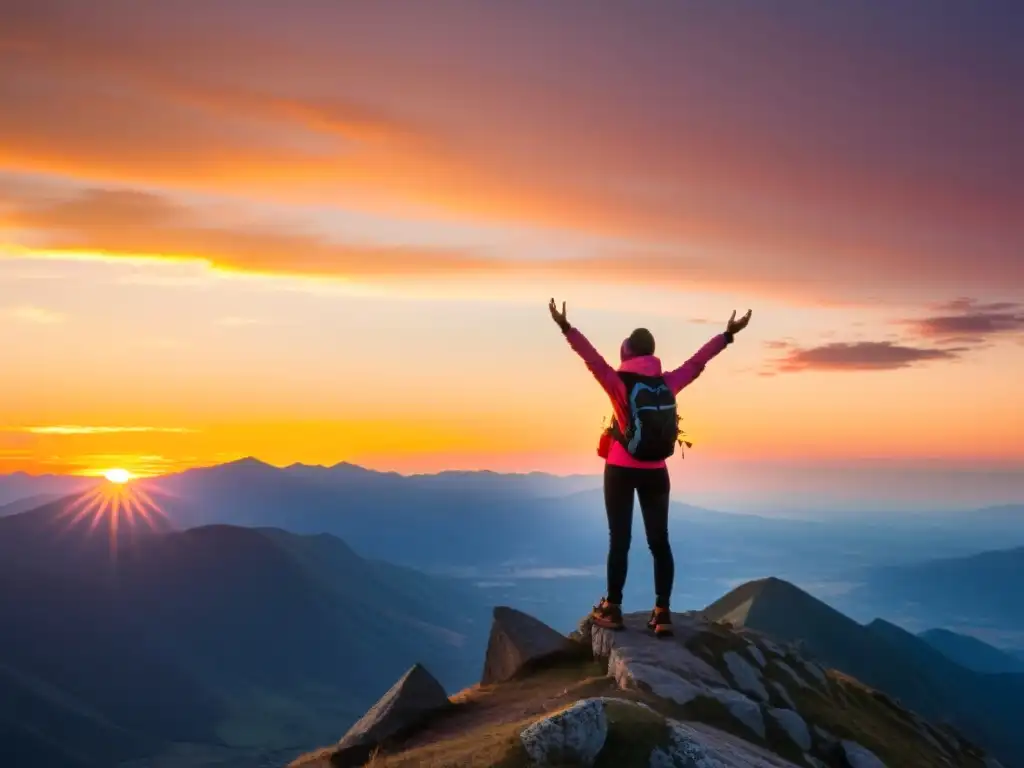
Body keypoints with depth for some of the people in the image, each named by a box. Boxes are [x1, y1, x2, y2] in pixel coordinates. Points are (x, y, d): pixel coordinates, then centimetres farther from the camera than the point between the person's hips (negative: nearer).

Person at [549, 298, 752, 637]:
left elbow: (593, 358, -23)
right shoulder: (667, 383, 0)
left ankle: (612, 609, 7)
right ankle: (662, 613, 2)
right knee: (659, 541, 4)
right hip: (655, 473, 3)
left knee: (619, 540, 1)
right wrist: (728, 334, 19)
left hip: (621, 471, -3)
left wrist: (566, 328, -27)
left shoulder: (620, 382, -12)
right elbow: (697, 362, 9)